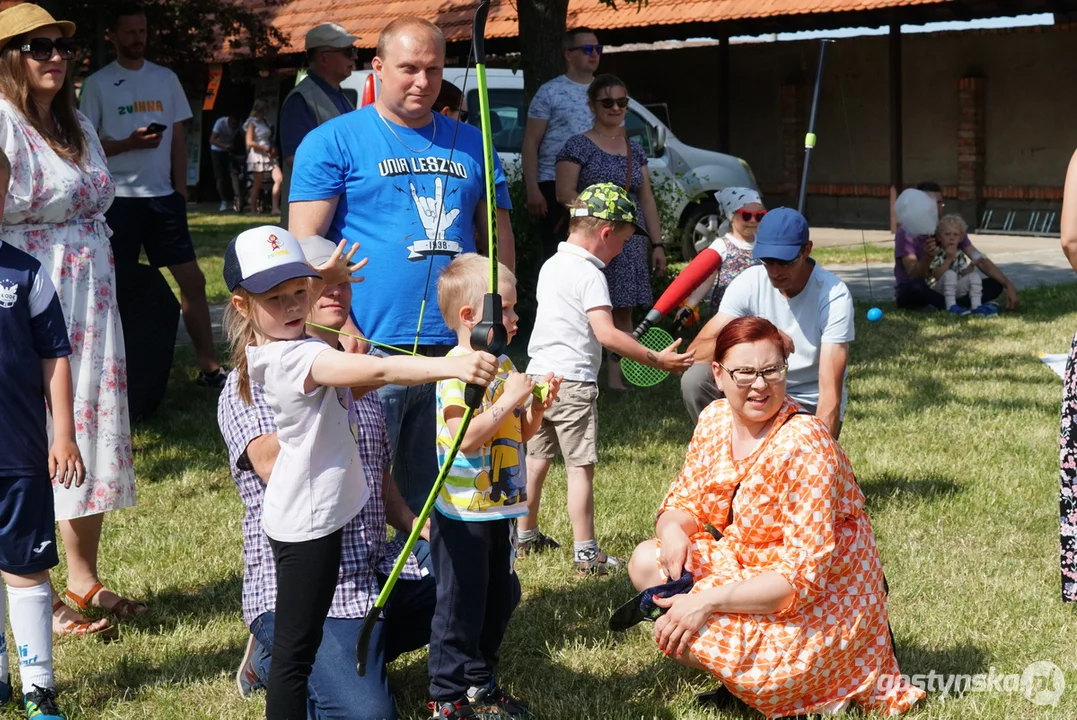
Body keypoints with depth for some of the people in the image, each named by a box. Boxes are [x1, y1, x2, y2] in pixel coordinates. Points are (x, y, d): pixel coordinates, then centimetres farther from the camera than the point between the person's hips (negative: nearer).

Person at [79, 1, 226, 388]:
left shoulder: (166, 78, 11)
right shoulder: (98, 84, 0)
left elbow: (178, 137, 12)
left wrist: (181, 188, 3)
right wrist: (128, 144, -17)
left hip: (163, 196, 3)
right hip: (119, 198, -3)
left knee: (191, 277, 0)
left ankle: (209, 365, 3)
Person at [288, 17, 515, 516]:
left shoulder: (470, 144, 14)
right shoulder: (334, 142, 0)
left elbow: (499, 236, 18)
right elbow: (305, 244, -6)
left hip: (456, 353, 5)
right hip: (370, 352, -5)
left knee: (437, 496, 14)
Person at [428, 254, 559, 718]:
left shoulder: (503, 365, 10)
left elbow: (521, 433, 19)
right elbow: (465, 437, -29)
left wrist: (538, 407, 0)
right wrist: (509, 399, -27)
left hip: (498, 511, 9)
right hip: (463, 514, -9)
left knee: (499, 598, 19)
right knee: (461, 606, 1)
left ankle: (480, 681, 34)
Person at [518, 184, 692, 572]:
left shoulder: (550, 266, 12)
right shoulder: (589, 274, -15)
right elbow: (607, 334, -23)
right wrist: (657, 359, -20)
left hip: (538, 375, 8)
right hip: (572, 380, -8)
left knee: (536, 460, 17)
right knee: (580, 466, -5)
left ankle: (526, 536, 29)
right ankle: (586, 554, -4)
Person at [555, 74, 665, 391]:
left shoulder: (635, 150, 16)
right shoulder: (578, 146, -1)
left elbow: (647, 200, 17)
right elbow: (564, 193, -9)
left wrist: (657, 243, 13)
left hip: (630, 242, 6)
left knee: (624, 311, 4)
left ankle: (616, 377, 7)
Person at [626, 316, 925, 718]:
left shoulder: (804, 445, -25)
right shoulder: (715, 420, -3)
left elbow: (803, 576, -28)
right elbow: (684, 502, 9)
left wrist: (707, 601, -32)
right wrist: (673, 529, -17)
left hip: (818, 601, -8)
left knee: (684, 637, -24)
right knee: (646, 562, -4)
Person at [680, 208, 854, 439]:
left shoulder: (834, 296, -20)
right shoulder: (748, 283, -12)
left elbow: (830, 393, -26)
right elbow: (695, 351, -21)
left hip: (812, 406, -2)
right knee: (695, 379, -24)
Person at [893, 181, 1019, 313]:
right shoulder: (907, 232, -15)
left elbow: (980, 260, -7)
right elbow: (913, 276, -24)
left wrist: (1009, 286, -19)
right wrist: (927, 258, -46)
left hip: (943, 291, 5)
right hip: (910, 294, -5)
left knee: (995, 284, -10)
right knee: (915, 287, -42)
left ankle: (938, 306, -24)